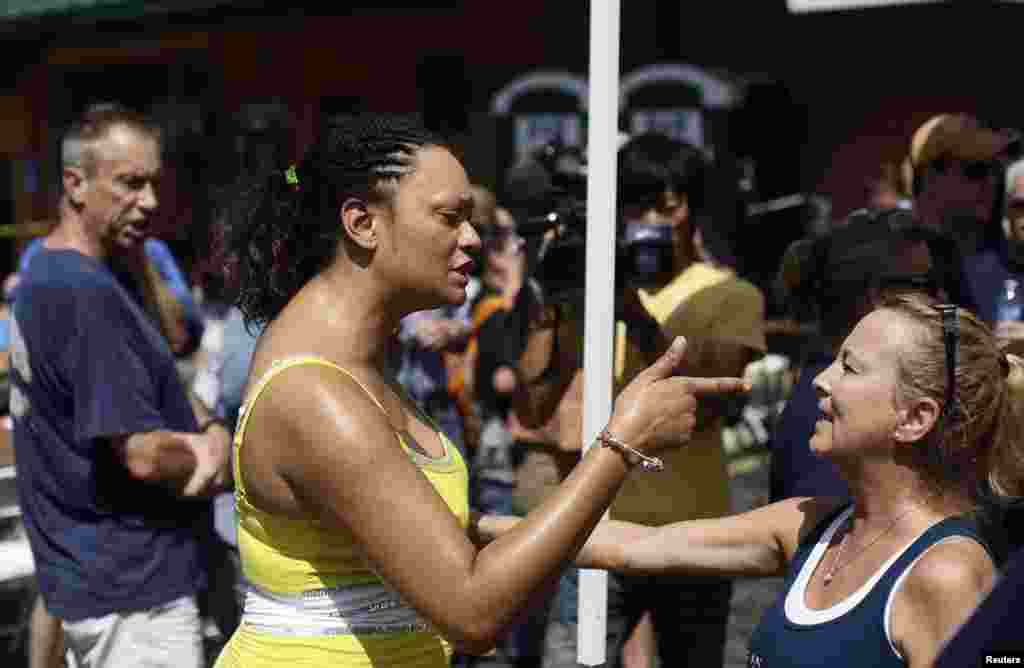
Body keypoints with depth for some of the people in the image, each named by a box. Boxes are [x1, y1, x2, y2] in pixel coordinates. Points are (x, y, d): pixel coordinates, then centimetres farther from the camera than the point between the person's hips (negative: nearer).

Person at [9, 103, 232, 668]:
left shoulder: (45, 272, 9)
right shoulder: (86, 294, -22)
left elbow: (150, 373, 16)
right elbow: (144, 454, -25)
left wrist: (208, 427, -3)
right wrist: (213, 455, -5)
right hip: (132, 588, -10)